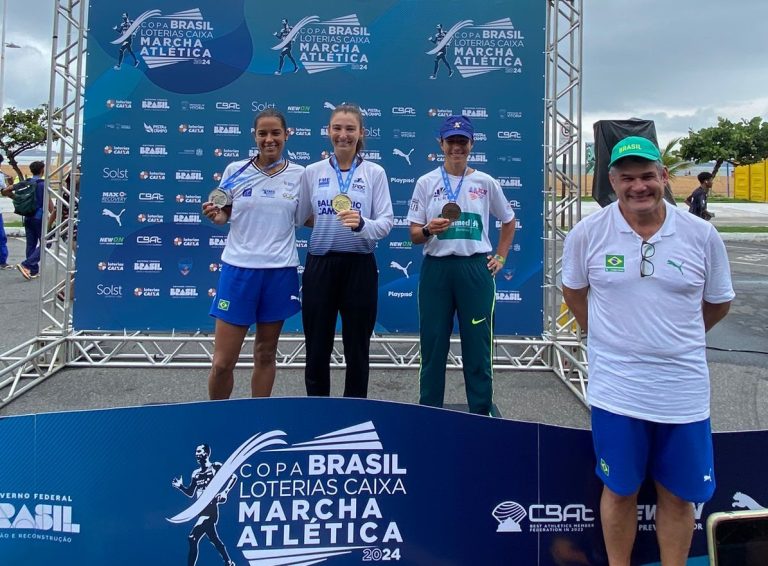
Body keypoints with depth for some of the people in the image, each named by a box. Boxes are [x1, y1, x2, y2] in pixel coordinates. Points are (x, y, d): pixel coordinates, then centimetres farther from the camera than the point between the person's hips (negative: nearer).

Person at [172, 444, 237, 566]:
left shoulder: (216, 467, -5)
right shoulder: (196, 473, 13)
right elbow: (191, 493, 19)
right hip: (202, 511, 8)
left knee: (193, 538, -16)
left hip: (210, 510, -8)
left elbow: (233, 477, -8)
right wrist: (180, 486, 2)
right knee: (214, 539, 20)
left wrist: (225, 492, -19)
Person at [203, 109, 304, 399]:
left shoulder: (299, 175, 4)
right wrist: (214, 214, -10)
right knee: (222, 362, 1)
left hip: (280, 271, 1)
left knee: (266, 354, 13)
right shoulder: (235, 170, 2)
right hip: (238, 269, 0)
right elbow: (224, 214, 11)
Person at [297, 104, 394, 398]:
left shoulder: (375, 172, 1)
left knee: (357, 350, 9)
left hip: (359, 267, -1)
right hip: (320, 266, 1)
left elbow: (386, 222, -7)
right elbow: (296, 218, 12)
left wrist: (361, 224, -23)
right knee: (317, 349, 8)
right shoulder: (312, 172, 5)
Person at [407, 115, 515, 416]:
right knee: (433, 345, 5)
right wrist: (429, 230, -19)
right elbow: (414, 235, 2)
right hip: (436, 269, 0)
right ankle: (428, 412, 19)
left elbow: (509, 221, 18)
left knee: (478, 345, 4)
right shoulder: (426, 183, 3)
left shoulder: (486, 182, 5)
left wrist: (500, 257, 10)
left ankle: (482, 412, 19)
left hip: (476, 269, 0)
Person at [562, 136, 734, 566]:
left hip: (684, 390, 1)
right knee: (619, 490, 14)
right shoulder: (587, 233, -6)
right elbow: (574, 291, 10)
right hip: (616, 388, -1)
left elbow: (718, 303, 10)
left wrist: (676, 339, 12)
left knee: (678, 495, 15)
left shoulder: (702, 235, -3)